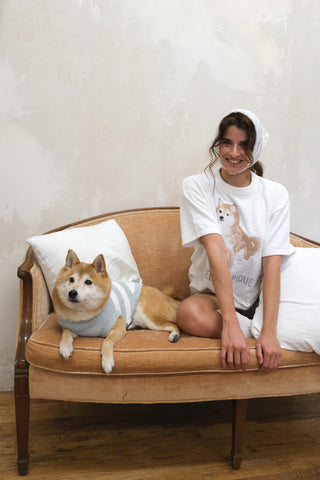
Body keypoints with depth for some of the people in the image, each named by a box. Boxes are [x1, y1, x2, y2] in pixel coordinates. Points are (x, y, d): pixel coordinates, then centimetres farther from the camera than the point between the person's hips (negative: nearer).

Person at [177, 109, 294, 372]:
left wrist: (270, 332, -23)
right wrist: (231, 324, -29)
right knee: (190, 314, -36)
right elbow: (216, 251, -20)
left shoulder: (276, 194, 0)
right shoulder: (197, 187, -5)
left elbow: (272, 263, -10)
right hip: (211, 294, -2)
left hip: (259, 299, 2)